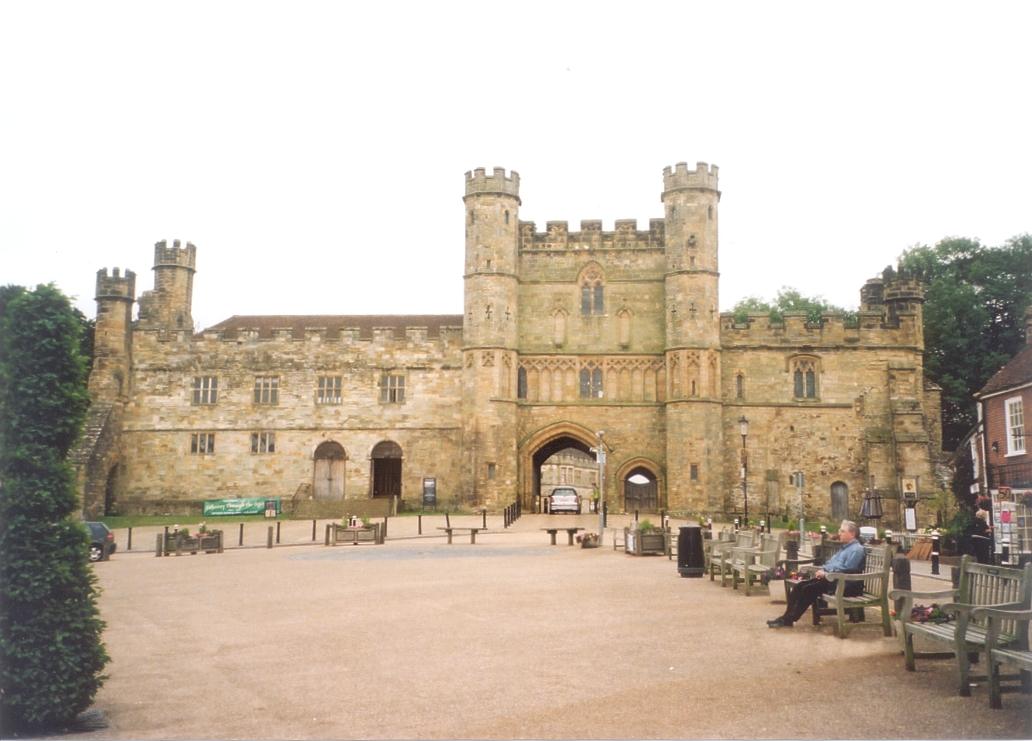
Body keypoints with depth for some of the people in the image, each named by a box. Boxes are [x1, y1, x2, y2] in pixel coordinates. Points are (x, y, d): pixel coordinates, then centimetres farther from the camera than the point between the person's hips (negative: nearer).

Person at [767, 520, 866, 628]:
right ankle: (787, 616, -8)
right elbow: (832, 562, 27)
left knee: (809, 589, -23)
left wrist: (826, 574, -15)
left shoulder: (857, 549, -10)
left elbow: (846, 570, -20)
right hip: (830, 578, 10)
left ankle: (789, 620, -18)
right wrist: (822, 569, 6)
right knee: (799, 586, -6)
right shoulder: (846, 547, 22)